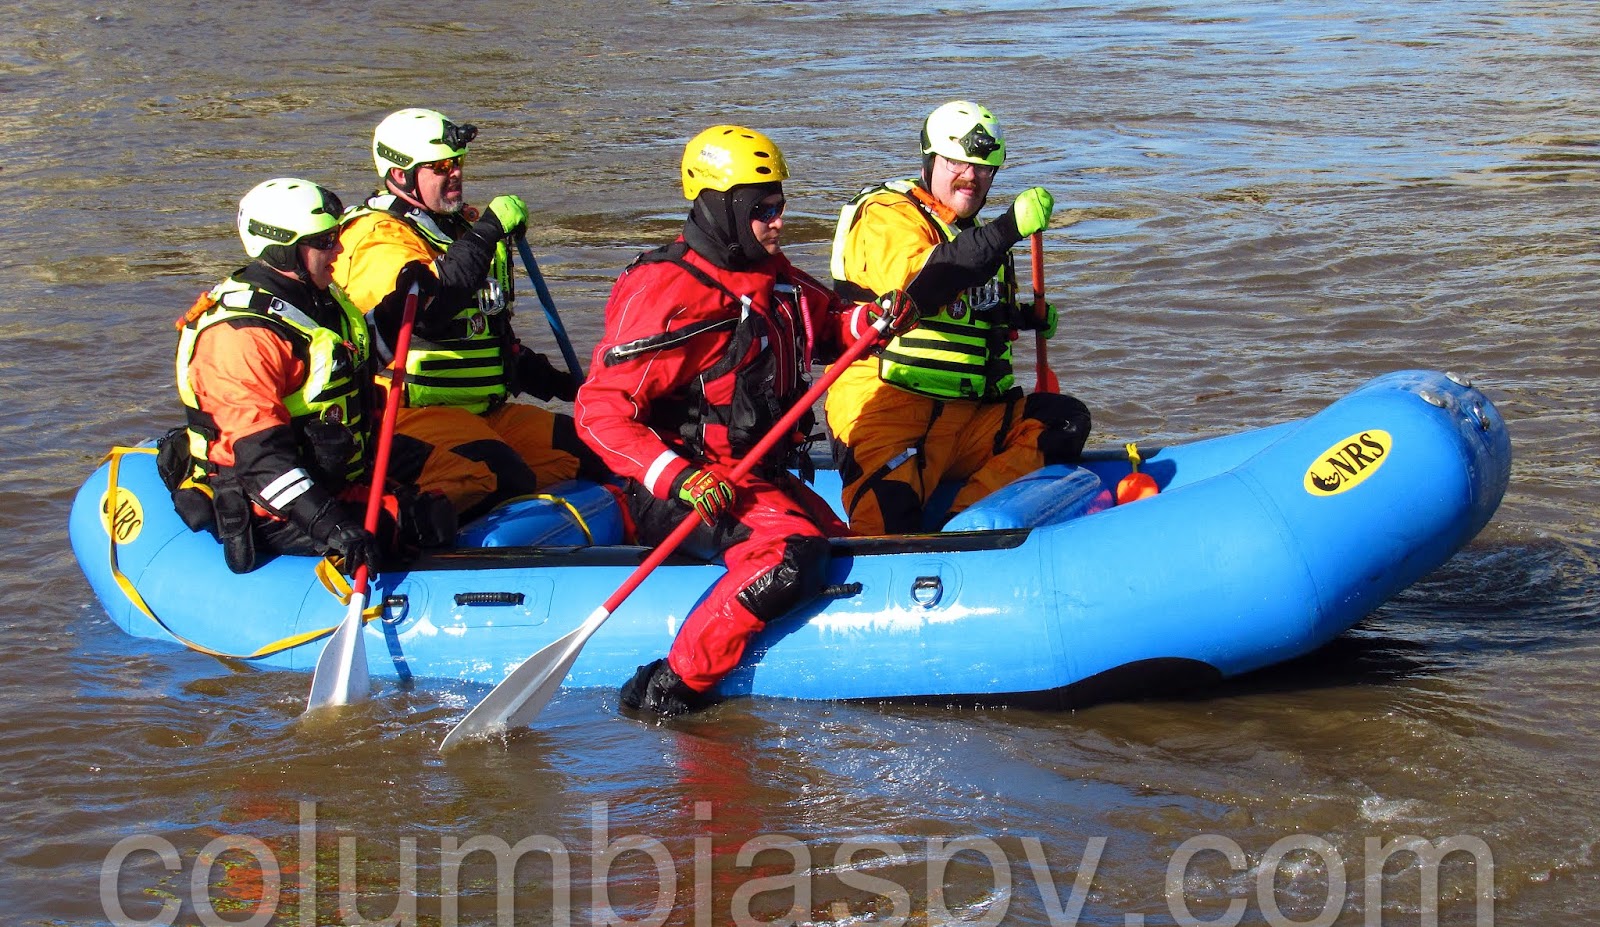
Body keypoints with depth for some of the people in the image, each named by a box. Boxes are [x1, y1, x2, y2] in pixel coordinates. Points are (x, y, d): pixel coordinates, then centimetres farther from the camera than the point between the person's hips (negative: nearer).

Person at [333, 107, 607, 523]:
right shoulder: (377, 238, -10)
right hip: (410, 415, -10)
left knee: (587, 451, -3)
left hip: (486, 411, 10)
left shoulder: (462, 225, 20)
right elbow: (428, 308, -31)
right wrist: (488, 231, -26)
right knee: (505, 480, -32)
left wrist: (556, 383, 27)